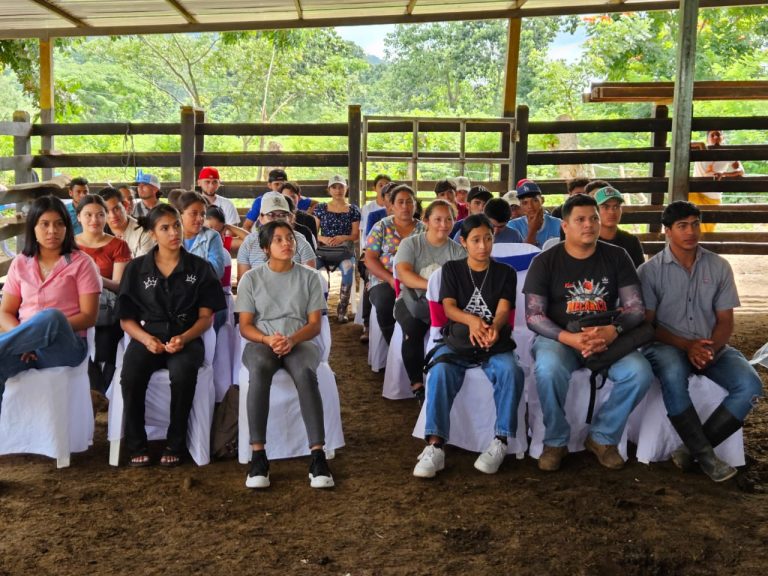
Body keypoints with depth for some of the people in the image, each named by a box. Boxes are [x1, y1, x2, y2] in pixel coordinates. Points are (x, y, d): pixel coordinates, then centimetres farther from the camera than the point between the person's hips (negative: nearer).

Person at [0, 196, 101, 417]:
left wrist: (50, 329, -17)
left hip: (66, 345, -3)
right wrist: (24, 339, -11)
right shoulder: (20, 263, 13)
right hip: (25, 345, 3)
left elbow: (89, 316, -3)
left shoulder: (80, 263, 2)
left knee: (52, 318, -38)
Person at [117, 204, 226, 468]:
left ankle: (175, 445, -15)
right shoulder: (136, 268, 9)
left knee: (183, 374, -35)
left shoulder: (200, 268, 7)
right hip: (147, 337, 1)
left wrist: (183, 338, -15)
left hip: (186, 339, -1)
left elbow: (206, 317, 4)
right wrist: (146, 339, -13)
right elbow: (126, 319, 7)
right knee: (130, 375, -31)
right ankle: (136, 445, -11)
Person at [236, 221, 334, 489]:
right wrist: (268, 339, -18)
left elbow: (315, 324, 4)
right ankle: (258, 456, -38)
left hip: (299, 342, 0)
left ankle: (318, 455, -39)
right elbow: (245, 326, 4)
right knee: (259, 371, -38)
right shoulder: (251, 279, 9)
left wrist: (291, 340, -17)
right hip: (261, 342, 0)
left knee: (306, 374, -37)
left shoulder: (309, 277, 10)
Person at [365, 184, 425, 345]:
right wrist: (391, 280, -11)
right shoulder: (381, 227, 10)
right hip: (384, 281, 0)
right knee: (385, 305, -34)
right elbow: (370, 259, 3)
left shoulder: (423, 229, 13)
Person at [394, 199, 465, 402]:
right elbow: (403, 274, -11)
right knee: (413, 328, -34)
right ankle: (417, 385, -19)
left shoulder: (457, 250, 10)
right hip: (413, 300, -1)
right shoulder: (410, 244, 5)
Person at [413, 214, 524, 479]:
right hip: (457, 341, 0)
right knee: (439, 373, -32)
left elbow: (503, 309, -4)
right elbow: (449, 307, -2)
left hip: (497, 344, 0)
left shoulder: (505, 272, 11)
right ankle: (435, 447, -37)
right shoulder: (451, 269, 12)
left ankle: (500, 441, -25)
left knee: (511, 372, -33)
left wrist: (494, 328, -30)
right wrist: (471, 320, -26)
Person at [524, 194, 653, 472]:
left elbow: (636, 308, 0)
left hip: (608, 338, 2)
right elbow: (533, 315, -6)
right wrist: (569, 338, -23)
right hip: (558, 338, -2)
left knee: (640, 372, -26)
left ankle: (603, 437, -2)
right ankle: (556, 441, -10)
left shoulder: (617, 257, 4)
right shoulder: (545, 262, -1)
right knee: (549, 370, -36)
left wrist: (612, 331, -22)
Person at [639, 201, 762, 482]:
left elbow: (725, 321, 7)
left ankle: (693, 448, -15)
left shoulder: (719, 266, 7)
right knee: (673, 375, -38)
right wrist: (686, 345, -19)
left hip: (711, 347, 4)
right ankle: (704, 454, -22)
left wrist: (710, 348, -15)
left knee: (750, 385, -24)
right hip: (667, 345, -3)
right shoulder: (650, 270, -2)